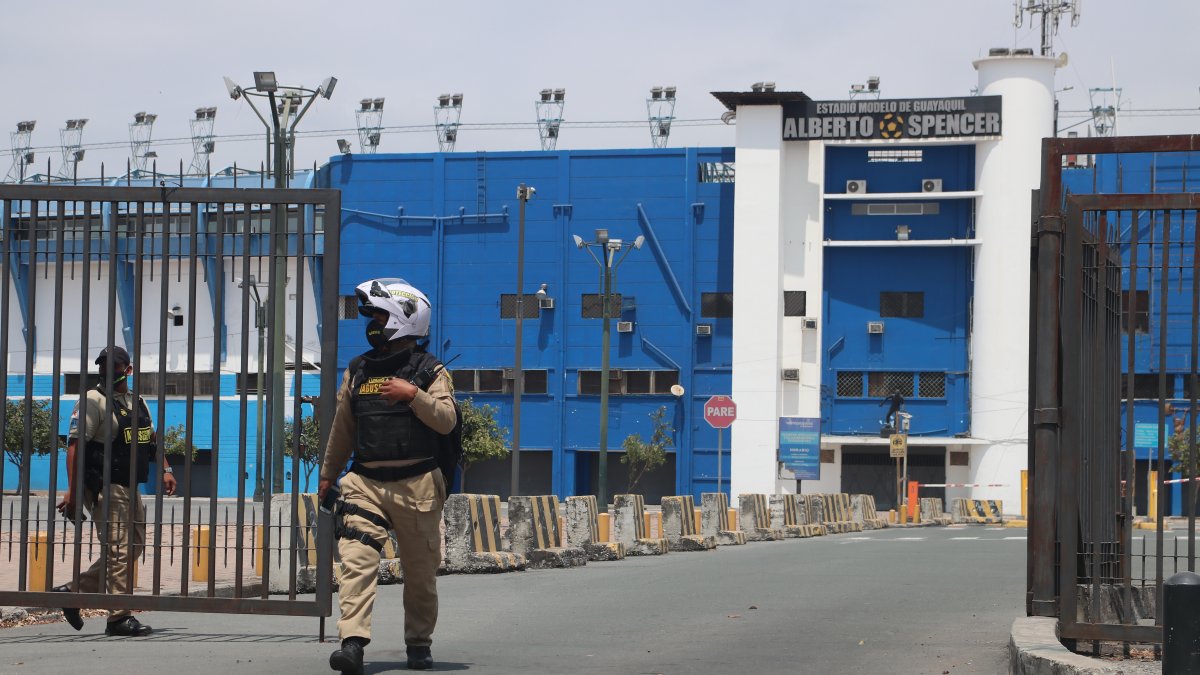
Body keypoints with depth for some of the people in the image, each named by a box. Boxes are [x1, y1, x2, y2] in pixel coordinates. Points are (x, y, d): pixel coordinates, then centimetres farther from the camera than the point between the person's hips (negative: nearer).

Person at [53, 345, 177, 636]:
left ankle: (74, 590, 20)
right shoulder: (94, 400, -7)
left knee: (133, 545, 12)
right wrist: (72, 489, -22)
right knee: (120, 549, -10)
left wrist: (165, 470, 12)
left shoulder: (138, 402, 17)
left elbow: (152, 439, 27)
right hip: (105, 487, -9)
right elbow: (75, 444, -14)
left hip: (129, 487, 9)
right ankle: (119, 618, -6)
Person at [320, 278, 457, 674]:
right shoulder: (358, 370, 13)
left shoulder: (430, 370, 2)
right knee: (356, 560, -16)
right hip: (365, 482, 2)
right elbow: (343, 427, 21)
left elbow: (446, 421, -10)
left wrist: (413, 395, -22)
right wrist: (327, 475, 25)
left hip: (417, 484, -2)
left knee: (420, 570, 7)